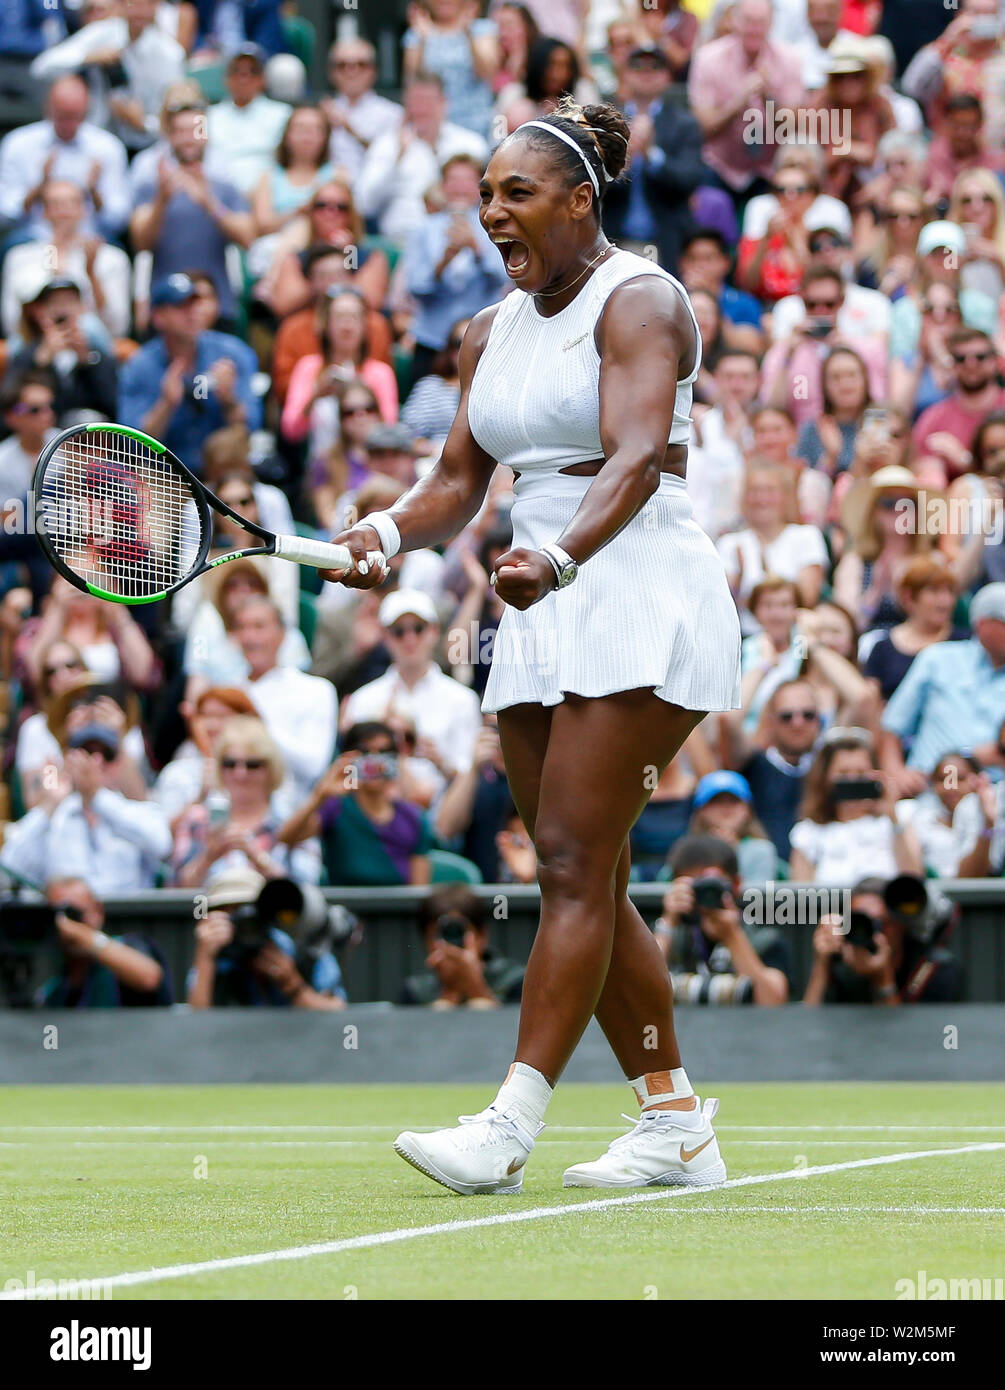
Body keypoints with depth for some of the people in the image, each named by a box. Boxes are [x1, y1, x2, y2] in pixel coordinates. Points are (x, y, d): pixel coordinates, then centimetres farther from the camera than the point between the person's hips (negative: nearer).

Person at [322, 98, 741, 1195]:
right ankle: (675, 1123, 14)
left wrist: (558, 556, -41)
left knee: (573, 865, -14)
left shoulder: (637, 301, -8)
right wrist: (388, 534, -10)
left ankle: (509, 1127, -19)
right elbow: (457, 483, 13)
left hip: (641, 596, -8)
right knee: (583, 883, 6)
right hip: (542, 613, 8)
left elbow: (636, 457, -24)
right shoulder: (491, 331, 15)